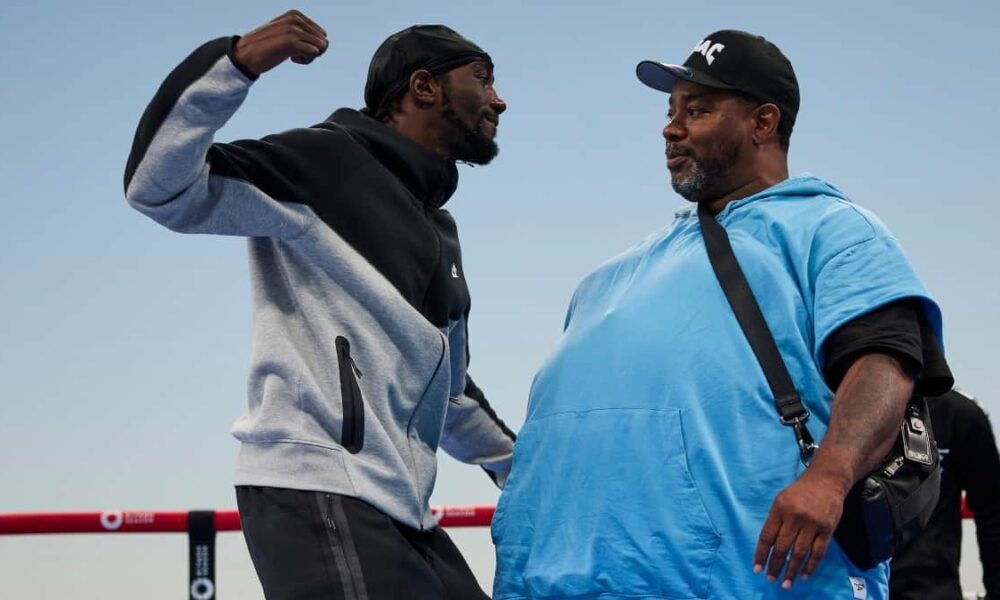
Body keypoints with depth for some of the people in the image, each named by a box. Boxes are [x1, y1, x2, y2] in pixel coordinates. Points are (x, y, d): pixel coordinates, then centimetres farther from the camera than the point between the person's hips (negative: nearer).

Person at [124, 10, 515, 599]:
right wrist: (235, 64, -24)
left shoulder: (438, 228, 25)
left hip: (398, 508, 10)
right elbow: (161, 187, -14)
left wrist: (519, 466, 43)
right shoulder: (328, 161, -2)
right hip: (320, 493, -10)